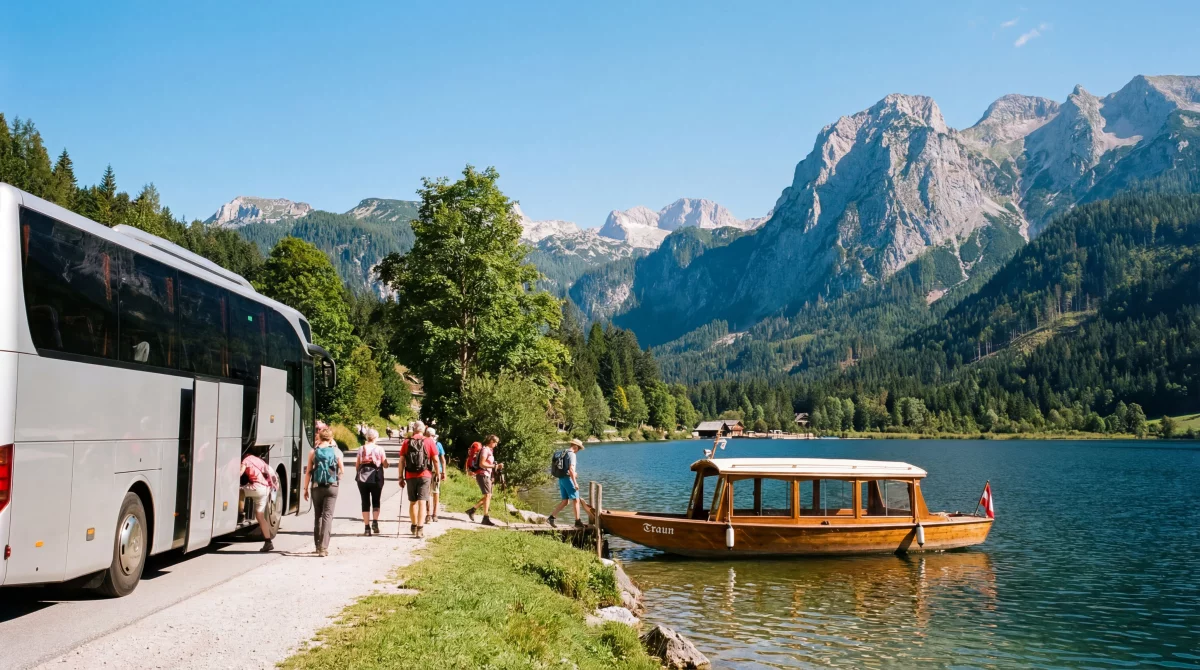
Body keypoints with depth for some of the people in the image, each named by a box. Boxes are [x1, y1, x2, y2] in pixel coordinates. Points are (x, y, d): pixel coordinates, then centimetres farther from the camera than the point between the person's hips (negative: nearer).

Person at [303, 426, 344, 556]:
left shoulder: (313, 452, -2)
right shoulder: (336, 452, -4)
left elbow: (308, 472, -1)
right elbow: (342, 470, 4)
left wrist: (305, 488, 7)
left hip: (316, 487, 1)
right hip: (332, 487, -1)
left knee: (317, 516, 16)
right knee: (327, 516, -3)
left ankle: (318, 546, 23)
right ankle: (324, 547, -14)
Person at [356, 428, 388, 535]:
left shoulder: (361, 449, 4)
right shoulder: (380, 449, -3)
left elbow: (357, 465, 6)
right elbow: (385, 465, -1)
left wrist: (358, 475, 18)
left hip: (362, 478, 2)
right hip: (376, 478, -2)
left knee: (365, 502, 6)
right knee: (376, 501, 12)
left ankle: (367, 527, 5)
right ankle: (375, 521, -8)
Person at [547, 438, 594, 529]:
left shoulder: (562, 453, 14)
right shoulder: (571, 454, -13)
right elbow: (571, 469, -22)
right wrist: (575, 483, -21)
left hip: (561, 479, 9)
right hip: (568, 479, -9)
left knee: (565, 501, 13)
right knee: (576, 500, 1)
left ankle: (551, 517, 7)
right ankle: (578, 522, 5)